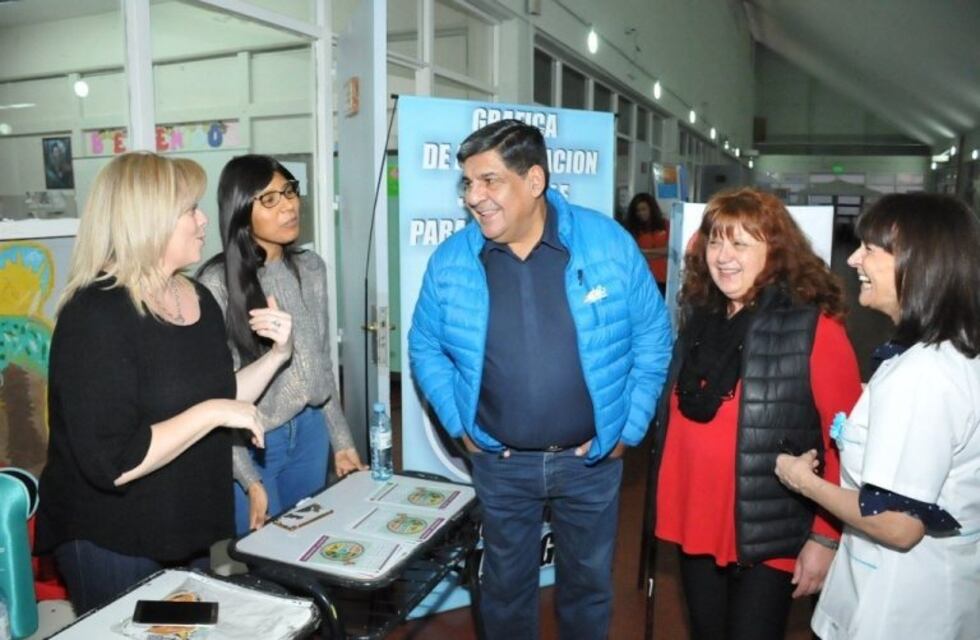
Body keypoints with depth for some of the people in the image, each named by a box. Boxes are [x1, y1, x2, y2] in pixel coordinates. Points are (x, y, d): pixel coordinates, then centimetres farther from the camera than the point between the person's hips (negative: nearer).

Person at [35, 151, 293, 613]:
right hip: (110, 545, -7)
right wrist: (213, 413, -27)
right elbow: (112, 463, -29)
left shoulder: (199, 299, 2)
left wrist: (276, 356, -3)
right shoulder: (96, 315, -23)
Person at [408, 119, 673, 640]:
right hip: (500, 462, 1)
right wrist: (459, 423, -2)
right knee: (505, 584, 20)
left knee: (589, 582, 20)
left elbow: (652, 336, -3)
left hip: (591, 458, 0)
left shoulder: (610, 244, -12)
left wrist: (631, 427, -4)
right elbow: (425, 347, 5)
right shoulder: (450, 262, -8)